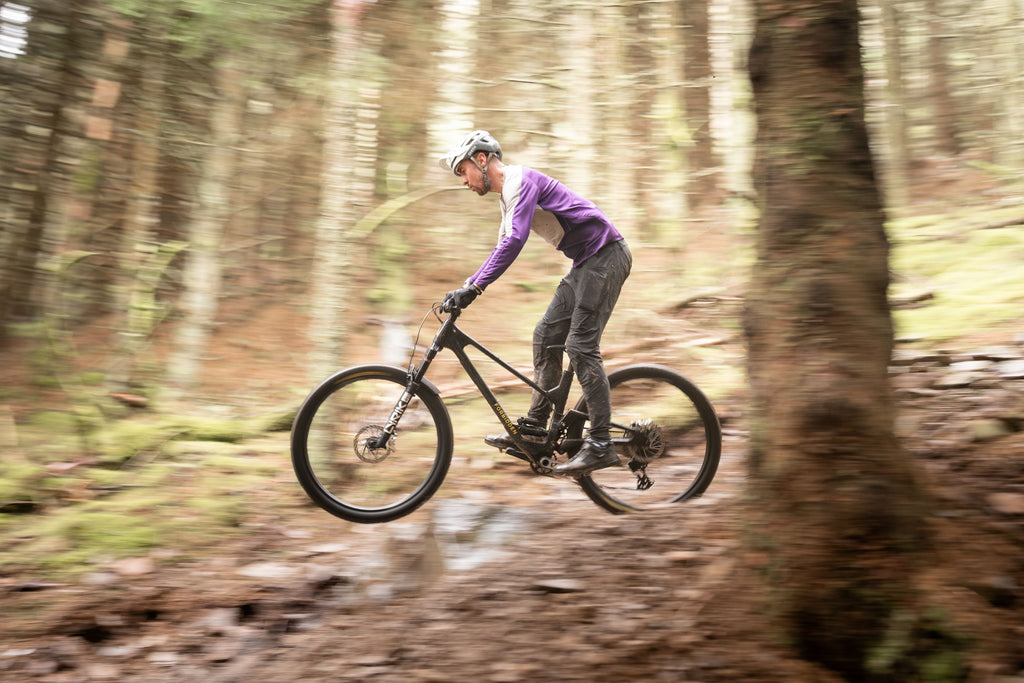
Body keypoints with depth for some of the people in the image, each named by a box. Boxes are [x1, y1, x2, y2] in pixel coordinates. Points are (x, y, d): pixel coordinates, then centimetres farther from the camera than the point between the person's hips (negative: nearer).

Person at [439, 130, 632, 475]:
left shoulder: (521, 179, -14)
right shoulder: (507, 194, 17)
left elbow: (515, 240, -28)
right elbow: (503, 248, 23)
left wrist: (474, 287, -30)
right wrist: (465, 286, 16)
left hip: (605, 255, -10)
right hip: (587, 263, 10)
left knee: (580, 346, -14)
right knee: (547, 336, 8)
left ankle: (601, 445, -11)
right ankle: (534, 427, 15)